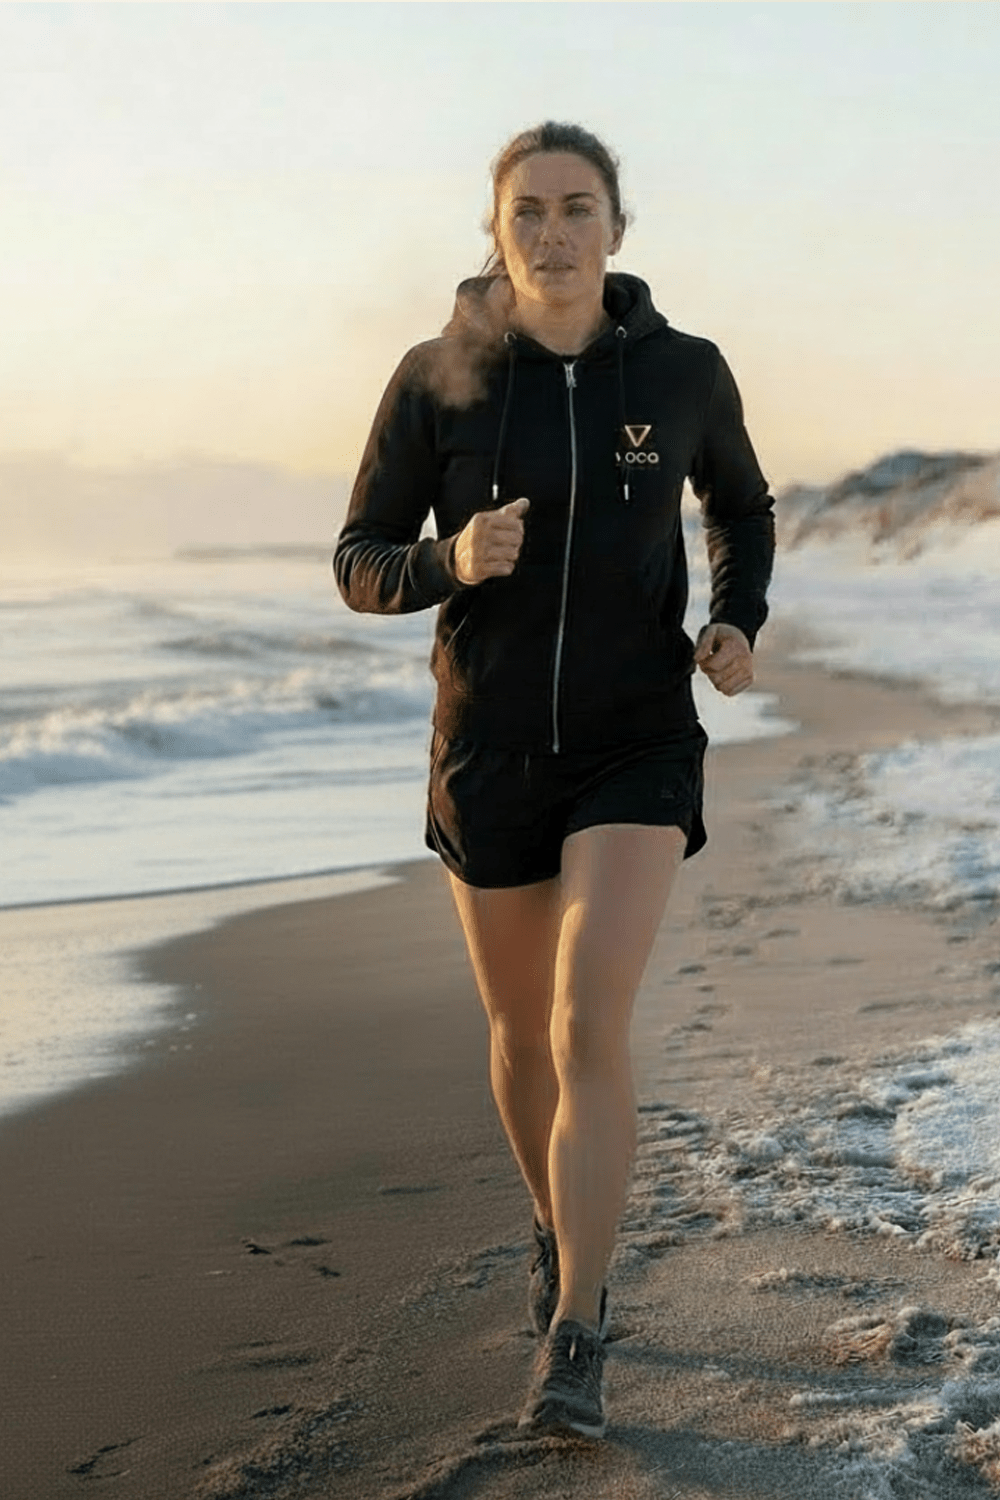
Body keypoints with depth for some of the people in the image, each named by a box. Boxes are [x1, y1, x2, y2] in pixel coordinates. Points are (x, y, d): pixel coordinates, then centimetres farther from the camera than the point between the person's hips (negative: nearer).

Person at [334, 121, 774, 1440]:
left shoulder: (685, 371, -4)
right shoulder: (437, 379, -7)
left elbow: (742, 506, 15)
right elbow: (362, 567, -1)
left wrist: (738, 626, -5)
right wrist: (453, 562, -24)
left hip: (638, 746, -1)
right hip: (491, 749, 2)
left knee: (592, 1026, -19)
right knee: (522, 1032, 16)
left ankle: (572, 1347, -11)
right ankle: (561, 1226, 46)